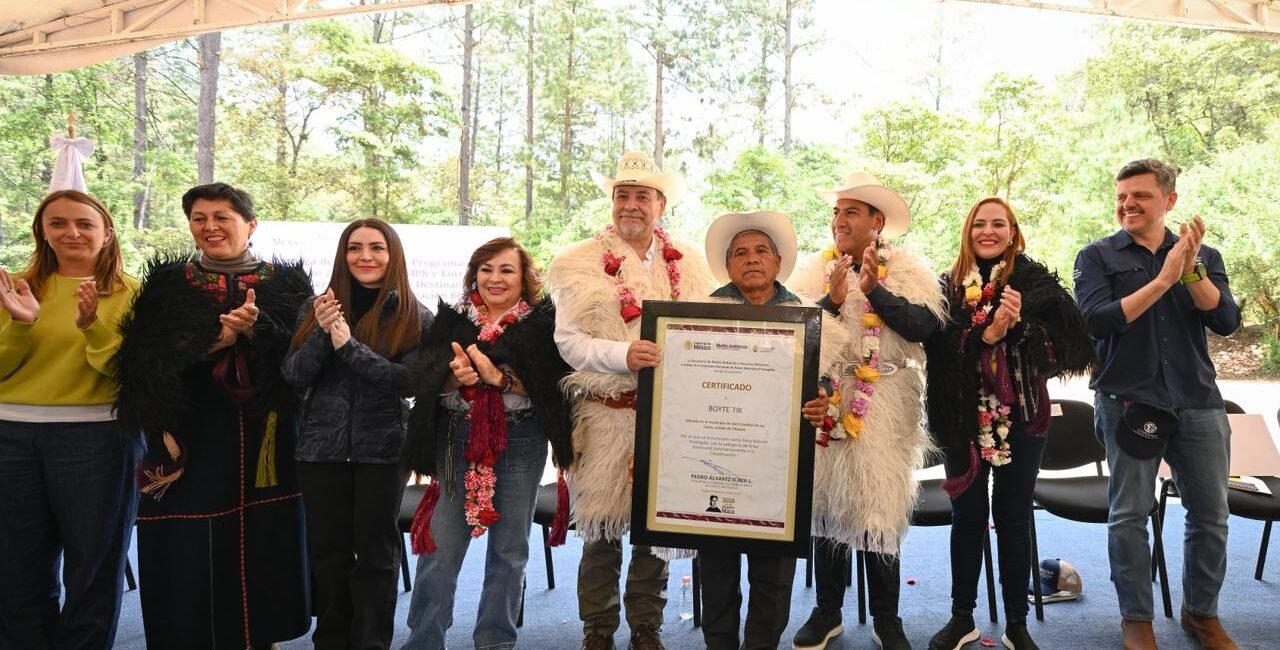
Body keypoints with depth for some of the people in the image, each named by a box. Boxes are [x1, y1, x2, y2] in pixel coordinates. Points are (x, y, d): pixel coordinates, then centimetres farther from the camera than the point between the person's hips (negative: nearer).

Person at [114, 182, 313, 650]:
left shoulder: (286, 283, 6)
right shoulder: (167, 283, 8)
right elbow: (141, 360, -4)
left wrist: (257, 328, -19)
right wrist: (209, 342, -16)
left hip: (264, 439, 0)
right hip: (189, 439, 0)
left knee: (263, 548, 4)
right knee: (189, 553, 0)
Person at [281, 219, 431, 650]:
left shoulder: (415, 317, -3)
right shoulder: (317, 308, 6)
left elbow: (409, 382, -14)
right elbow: (293, 377, -1)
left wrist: (349, 345, -19)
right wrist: (322, 333, -17)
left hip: (382, 449, -2)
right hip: (322, 447, 3)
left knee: (376, 552, 7)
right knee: (327, 551, 11)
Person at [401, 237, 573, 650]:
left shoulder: (543, 322, 0)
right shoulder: (452, 319, 7)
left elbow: (547, 385, -11)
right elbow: (427, 381, -2)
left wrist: (497, 376, -21)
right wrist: (455, 375, -22)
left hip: (520, 444, -1)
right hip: (458, 441, 1)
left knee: (509, 550, 10)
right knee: (439, 549, 3)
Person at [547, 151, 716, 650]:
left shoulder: (688, 263, 12)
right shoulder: (582, 263, 2)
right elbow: (568, 341, -4)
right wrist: (624, 355, -19)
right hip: (606, 415, -2)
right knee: (602, 526, 3)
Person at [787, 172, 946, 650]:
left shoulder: (906, 270, 3)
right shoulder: (812, 270, 7)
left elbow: (925, 327, -12)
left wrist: (874, 290, -18)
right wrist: (831, 300, -17)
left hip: (884, 407, -2)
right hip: (824, 401, 2)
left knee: (880, 506, 4)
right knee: (825, 500, 9)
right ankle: (827, 610, 25)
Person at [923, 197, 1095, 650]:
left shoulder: (1035, 280, 2)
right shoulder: (949, 286, 4)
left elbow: (1063, 340, -9)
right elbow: (941, 348, -8)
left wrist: (1019, 325, -23)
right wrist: (988, 333, -21)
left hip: (1021, 416, 0)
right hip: (964, 417, 1)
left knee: (1013, 518, 7)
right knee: (967, 516, 9)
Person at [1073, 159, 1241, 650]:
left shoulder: (1203, 256, 9)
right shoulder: (1098, 256, 1)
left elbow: (1227, 322, -4)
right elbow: (1097, 321, -14)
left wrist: (1191, 270, -17)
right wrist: (1163, 279, -19)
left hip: (1198, 402, 3)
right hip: (1128, 400, -3)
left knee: (1211, 513, 9)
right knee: (1129, 515, 0)